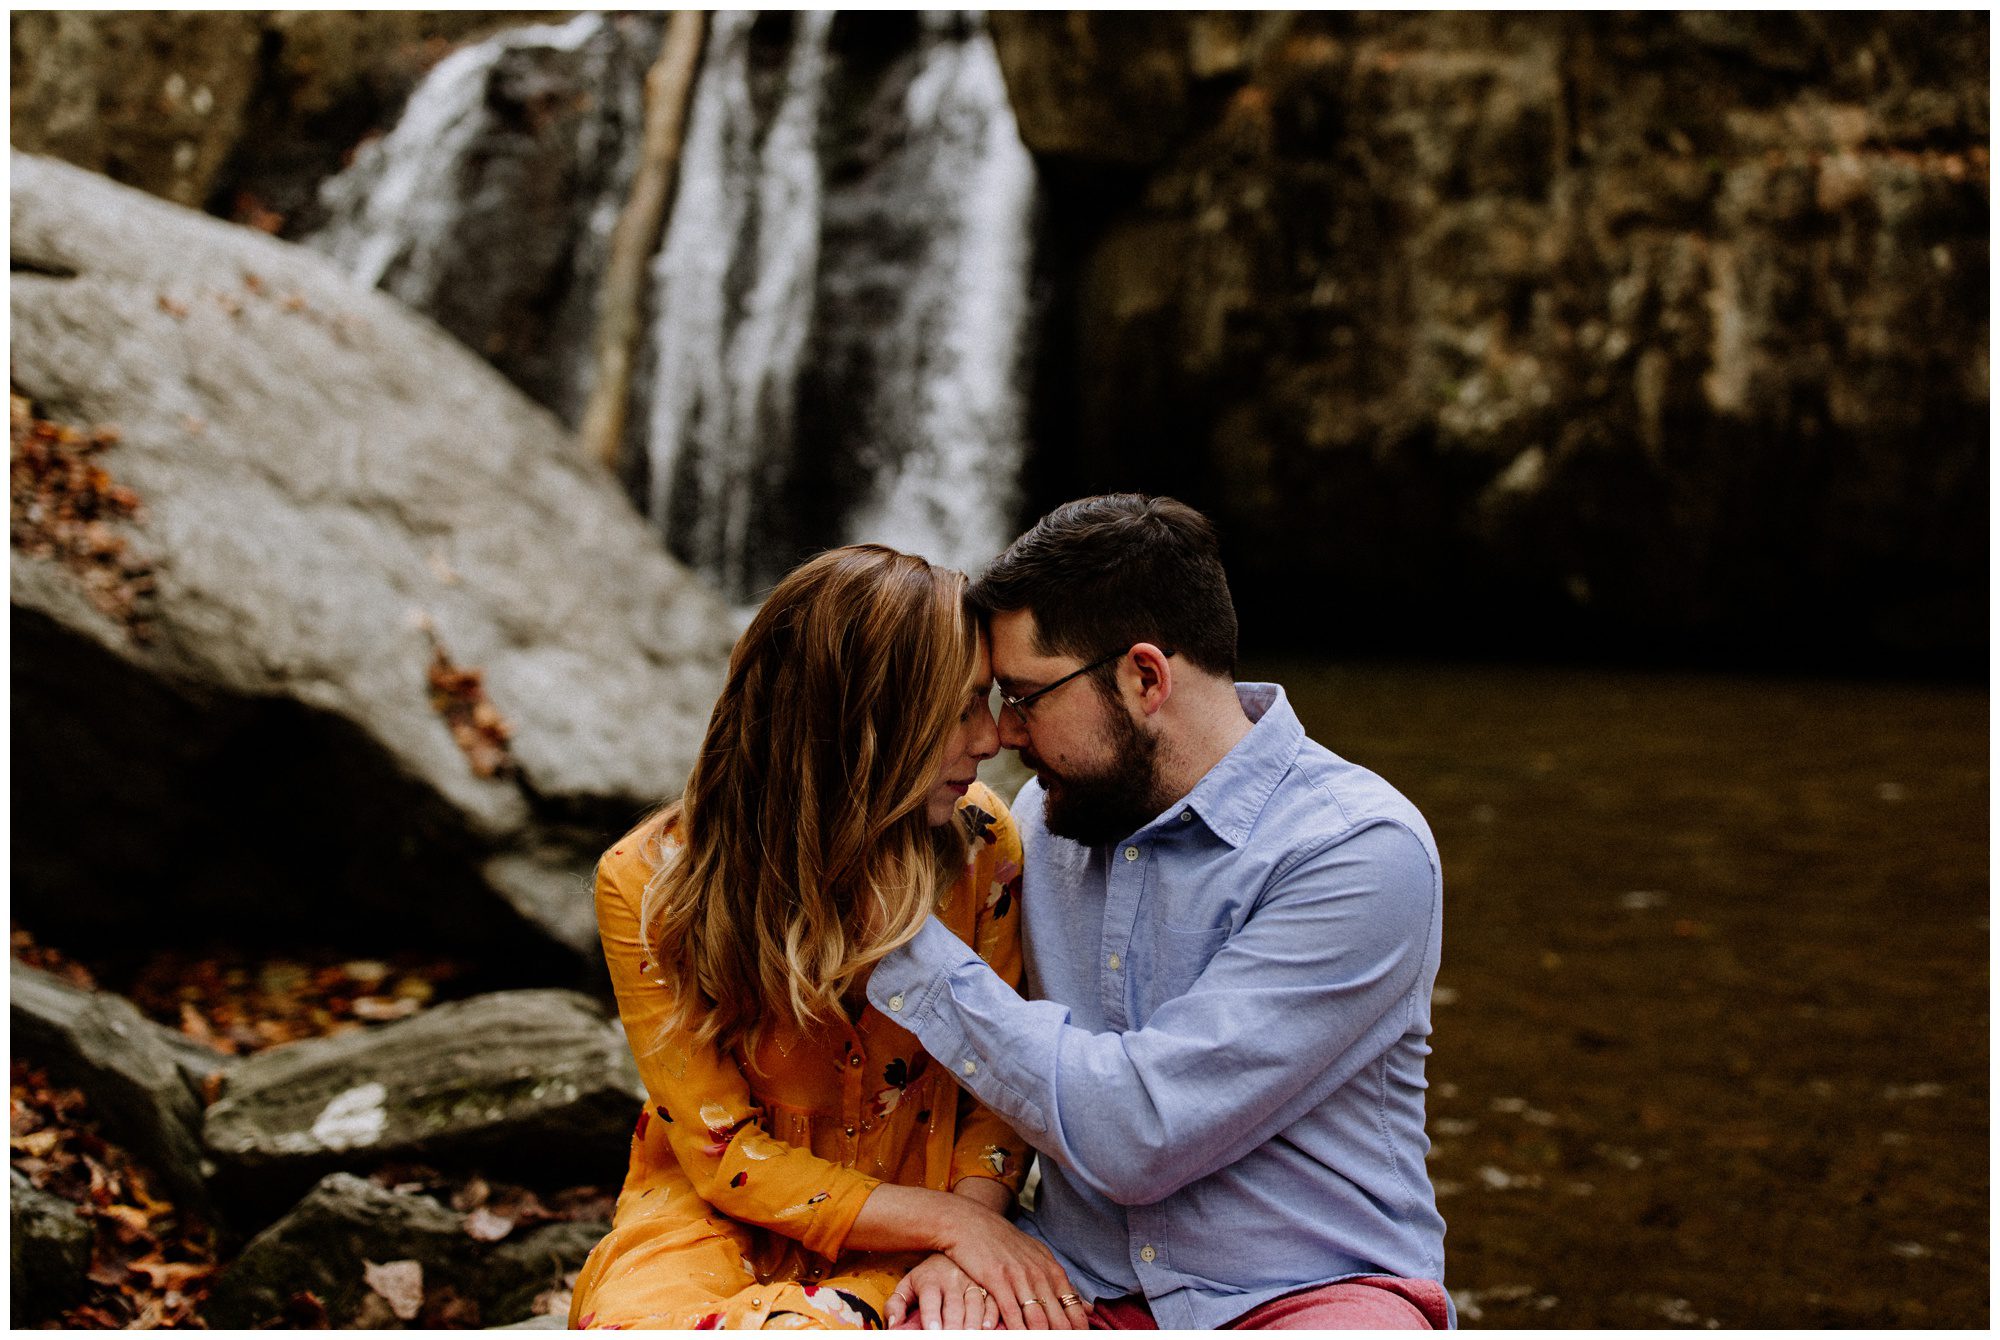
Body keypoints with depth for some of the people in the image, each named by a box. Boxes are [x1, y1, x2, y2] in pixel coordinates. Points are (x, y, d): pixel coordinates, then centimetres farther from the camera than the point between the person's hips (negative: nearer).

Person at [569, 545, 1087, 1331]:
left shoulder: (979, 840, -7)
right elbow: (726, 1155, -11)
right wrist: (945, 1219, -19)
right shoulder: (649, 883, -14)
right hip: (717, 1224, -2)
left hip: (900, 1250, 2)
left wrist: (973, 1225, -15)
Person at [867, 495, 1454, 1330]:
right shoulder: (1041, 817, 9)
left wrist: (904, 941, -14)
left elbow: (1137, 1136, -20)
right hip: (1080, 1294, 4)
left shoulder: (1363, 854, -14)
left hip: (1310, 1296, -4)